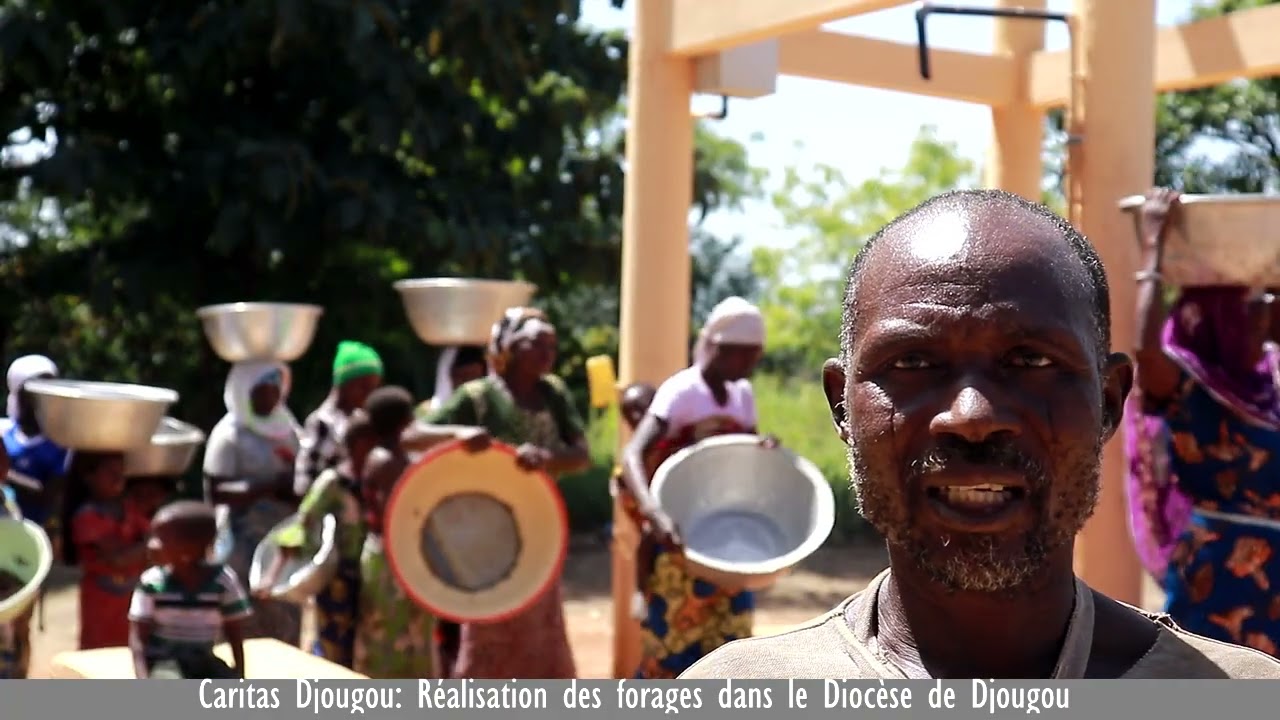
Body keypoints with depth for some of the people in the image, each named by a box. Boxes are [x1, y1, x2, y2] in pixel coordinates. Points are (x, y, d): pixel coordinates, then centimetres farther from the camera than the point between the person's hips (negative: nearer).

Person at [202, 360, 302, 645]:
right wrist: (268, 488, -24)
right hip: (246, 544, -6)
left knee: (287, 627, 9)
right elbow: (215, 492, -15)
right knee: (248, 630, -8)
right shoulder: (229, 435, -8)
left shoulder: (286, 429, 11)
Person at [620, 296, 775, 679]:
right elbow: (632, 455, -28)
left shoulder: (742, 394, 7)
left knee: (727, 645, 9)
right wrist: (653, 512, -46)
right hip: (680, 542, -7)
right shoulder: (681, 391, -15)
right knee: (674, 645, -3)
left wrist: (765, 451, -10)